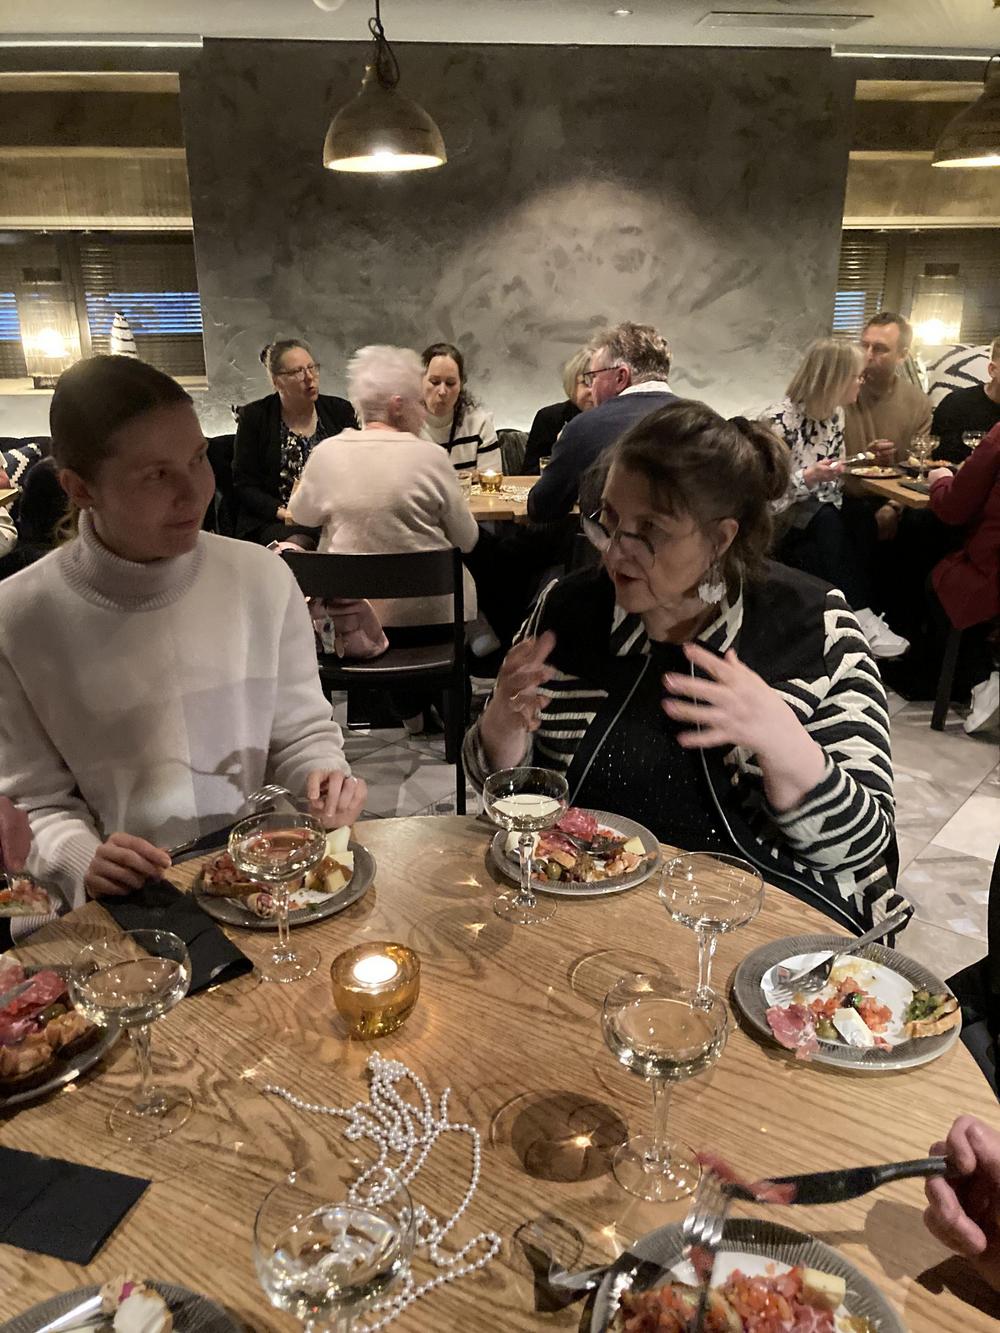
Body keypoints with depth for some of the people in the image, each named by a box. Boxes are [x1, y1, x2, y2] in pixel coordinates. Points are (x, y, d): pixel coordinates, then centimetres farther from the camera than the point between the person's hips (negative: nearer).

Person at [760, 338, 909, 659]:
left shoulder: (835, 413, 6)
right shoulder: (779, 421, -19)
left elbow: (832, 476, 16)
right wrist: (807, 478, -31)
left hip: (823, 511, 7)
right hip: (779, 520, -7)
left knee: (862, 518, -22)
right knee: (828, 523, -33)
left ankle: (856, 608, -19)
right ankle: (859, 615, -28)